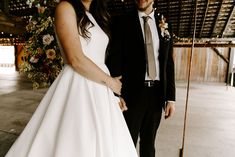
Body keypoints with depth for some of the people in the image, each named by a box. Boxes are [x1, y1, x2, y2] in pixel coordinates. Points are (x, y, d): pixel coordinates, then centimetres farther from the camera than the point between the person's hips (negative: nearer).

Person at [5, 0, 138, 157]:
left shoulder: (96, 17, 19)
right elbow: (76, 60, -17)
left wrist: (115, 96, 12)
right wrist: (110, 81, -6)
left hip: (100, 90, 8)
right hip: (78, 88, -8)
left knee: (104, 144, 15)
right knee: (74, 143, 3)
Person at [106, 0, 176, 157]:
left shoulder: (165, 24, 9)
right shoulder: (121, 22, 0)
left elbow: (169, 63, 8)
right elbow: (114, 59, -6)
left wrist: (171, 97, 4)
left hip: (157, 93, 4)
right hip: (132, 93, -3)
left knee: (149, 143, 19)